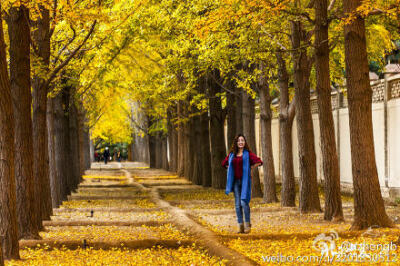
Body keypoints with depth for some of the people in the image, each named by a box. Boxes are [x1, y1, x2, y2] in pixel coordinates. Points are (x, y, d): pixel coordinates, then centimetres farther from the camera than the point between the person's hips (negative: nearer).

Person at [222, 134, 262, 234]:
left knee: (244, 202, -13)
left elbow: (259, 162, -10)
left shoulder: (248, 154, -2)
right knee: (237, 204, 2)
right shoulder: (232, 154, 10)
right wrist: (232, 169, 12)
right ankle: (240, 225, 6)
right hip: (236, 181, 4)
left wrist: (250, 168, -4)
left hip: (245, 180, -4)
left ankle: (247, 224, 0)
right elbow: (224, 163, 25)